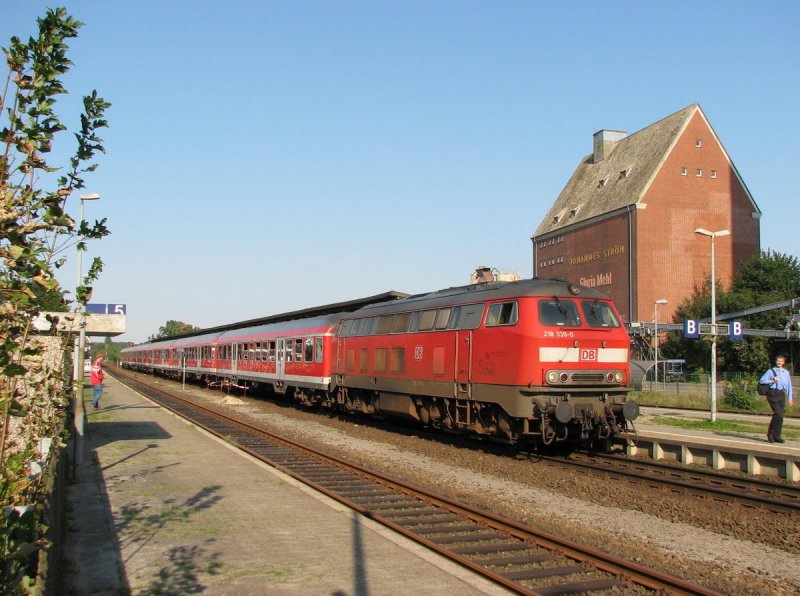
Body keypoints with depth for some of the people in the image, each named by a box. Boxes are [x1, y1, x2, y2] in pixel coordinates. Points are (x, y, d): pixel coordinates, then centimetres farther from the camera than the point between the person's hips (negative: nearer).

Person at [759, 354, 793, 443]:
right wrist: (772, 381, -11)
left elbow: (789, 385, 17)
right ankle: (771, 434, -5)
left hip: (782, 394, 5)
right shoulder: (771, 371, 2)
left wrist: (790, 398, 13)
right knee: (778, 414, -16)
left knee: (778, 416, 6)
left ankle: (776, 436, 12)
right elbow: (761, 380, 0)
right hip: (773, 394, -5)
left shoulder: (786, 373, 15)